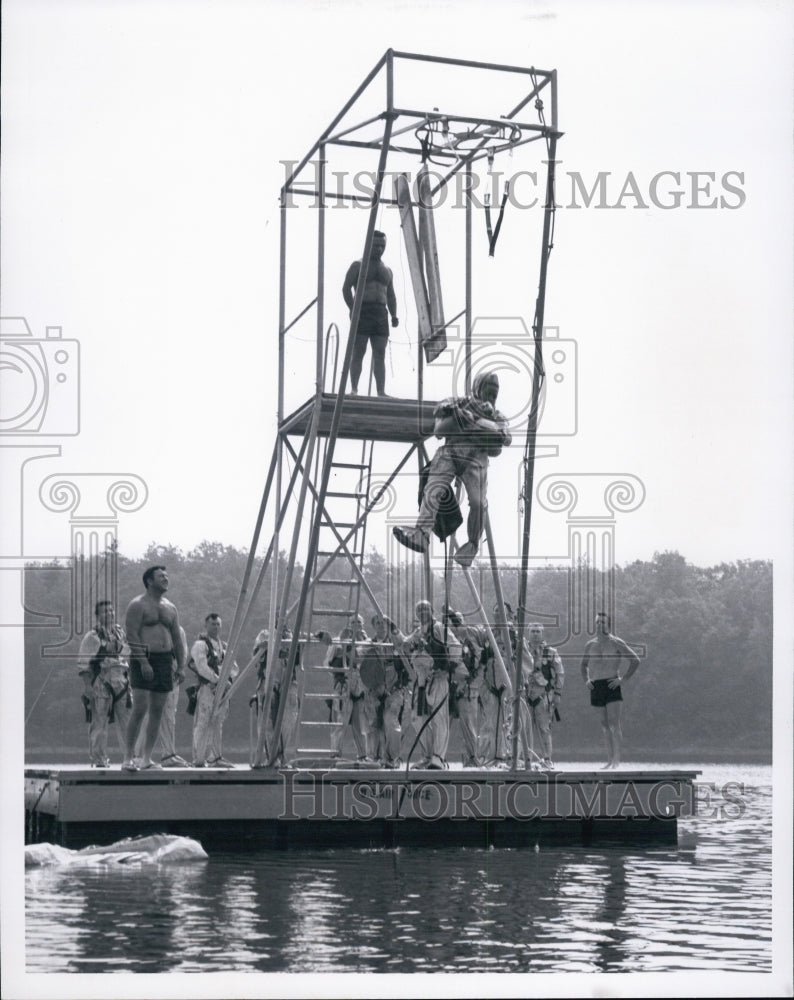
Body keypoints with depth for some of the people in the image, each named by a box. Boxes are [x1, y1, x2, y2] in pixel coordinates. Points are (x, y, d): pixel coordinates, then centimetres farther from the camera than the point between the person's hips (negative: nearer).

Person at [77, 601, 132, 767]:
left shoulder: (120, 633, 16)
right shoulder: (92, 636, -1)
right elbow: (83, 662, -5)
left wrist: (129, 679, 18)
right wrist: (87, 684, -13)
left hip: (121, 683, 5)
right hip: (100, 683, -5)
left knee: (127, 721, 1)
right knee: (99, 722, -1)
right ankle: (99, 758, 5)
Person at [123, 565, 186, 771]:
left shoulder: (170, 608, 16)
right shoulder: (138, 604, -4)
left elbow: (177, 639, 19)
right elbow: (132, 635, -12)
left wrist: (181, 666, 11)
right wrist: (143, 662, -19)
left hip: (164, 660, 6)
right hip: (143, 660, -6)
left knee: (157, 711, 4)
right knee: (140, 709, -13)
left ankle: (147, 759, 8)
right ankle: (128, 757, -7)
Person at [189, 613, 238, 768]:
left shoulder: (223, 645, 20)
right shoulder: (200, 644, -5)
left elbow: (233, 666, 20)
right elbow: (202, 668, -15)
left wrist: (229, 679, 0)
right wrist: (219, 680, -16)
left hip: (221, 689, 8)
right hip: (207, 688, -7)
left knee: (217, 724, 10)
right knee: (203, 725, -8)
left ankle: (215, 757, 16)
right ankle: (199, 760, -6)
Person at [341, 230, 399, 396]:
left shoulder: (387, 270, 21)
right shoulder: (358, 266, 5)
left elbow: (391, 295, 21)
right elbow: (346, 288, -4)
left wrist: (394, 315, 6)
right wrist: (352, 309, -16)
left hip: (381, 314, 5)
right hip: (362, 313, -5)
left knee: (380, 355, -1)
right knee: (358, 352, -7)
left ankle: (381, 392, -5)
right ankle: (354, 389, -7)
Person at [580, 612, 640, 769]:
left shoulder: (616, 643, -2)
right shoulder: (590, 645, 13)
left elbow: (635, 660, -2)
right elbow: (584, 665, 29)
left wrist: (623, 678, -8)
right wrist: (586, 679, 12)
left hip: (611, 685, -5)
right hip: (596, 686, 5)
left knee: (614, 724, -11)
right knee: (604, 725, 7)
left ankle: (617, 759, -12)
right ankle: (609, 760, 9)